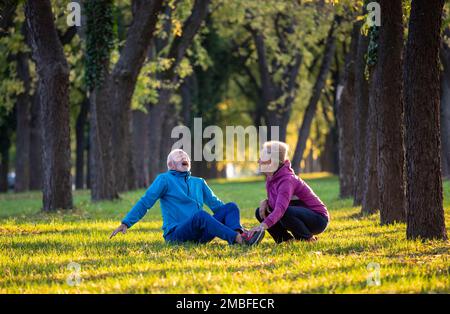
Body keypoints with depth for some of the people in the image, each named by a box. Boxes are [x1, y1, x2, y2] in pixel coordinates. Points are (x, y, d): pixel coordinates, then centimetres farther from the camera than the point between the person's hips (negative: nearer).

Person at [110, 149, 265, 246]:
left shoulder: (199, 183, 26)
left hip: (200, 235, 6)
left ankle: (238, 234, -45)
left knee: (231, 207, -11)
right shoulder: (165, 179, 10)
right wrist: (126, 223, -6)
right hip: (175, 234, -6)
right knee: (200, 214, -36)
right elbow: (144, 203, 4)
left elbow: (216, 204, 30)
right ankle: (240, 240, -54)